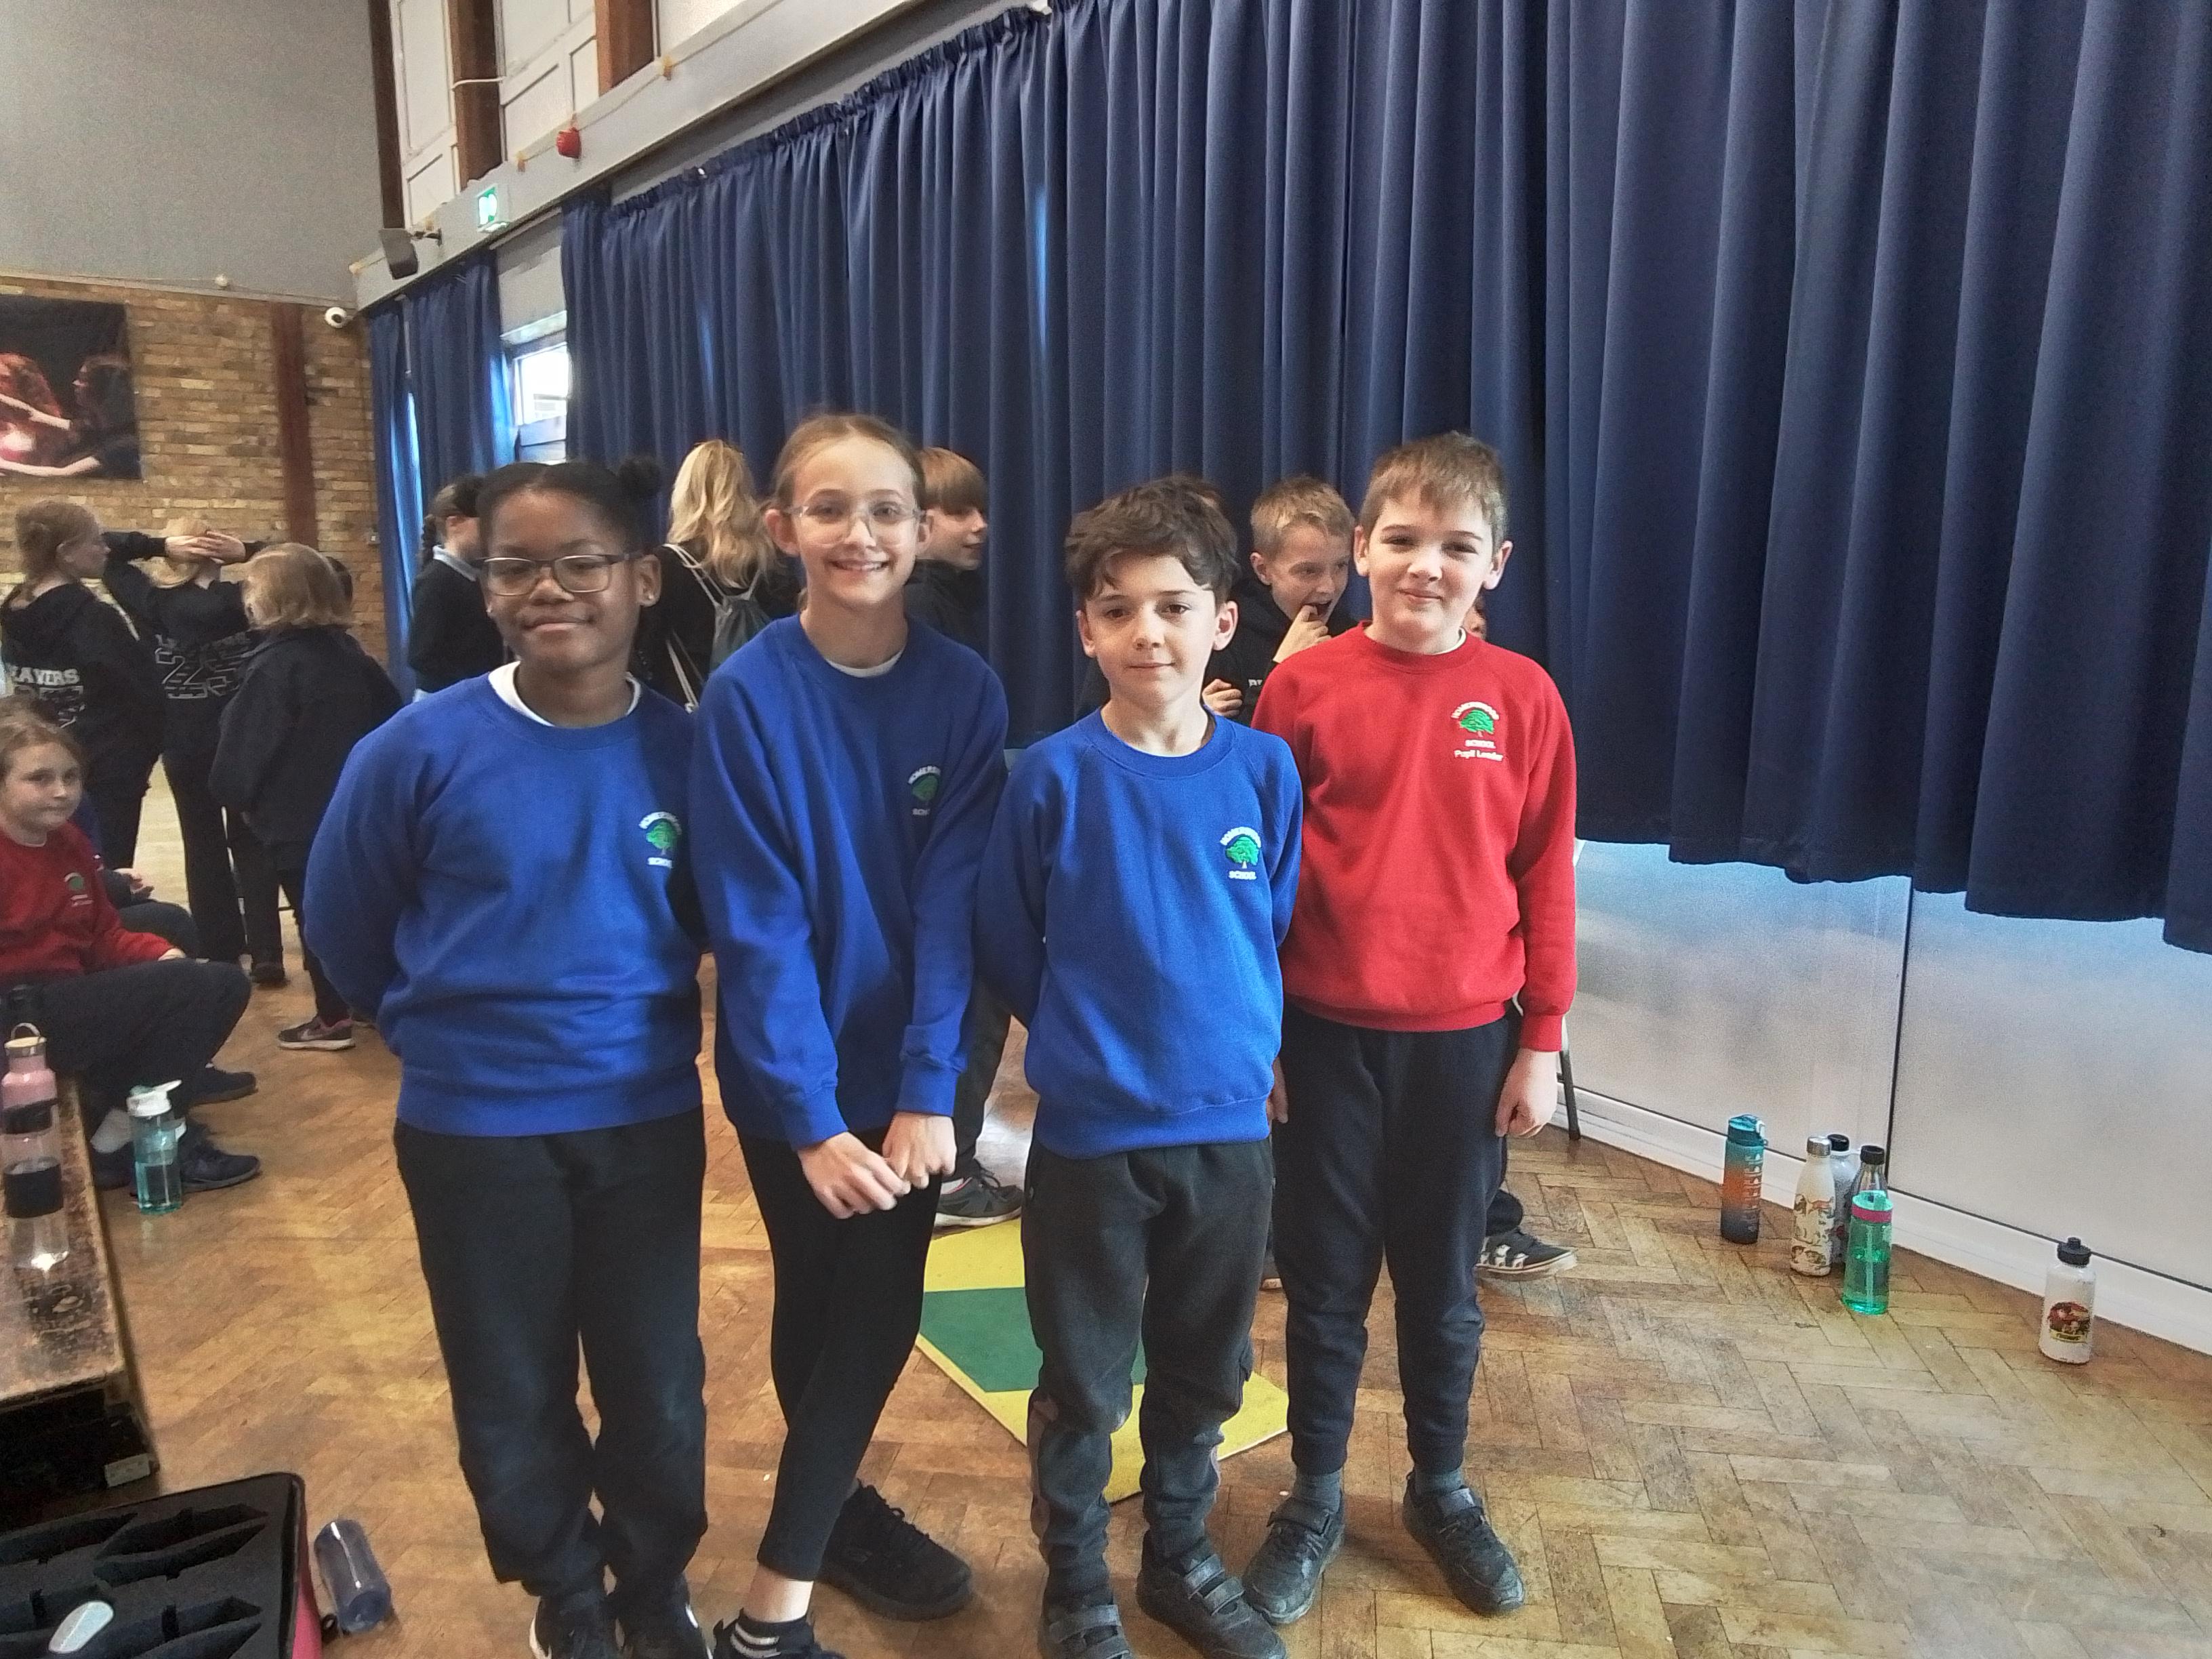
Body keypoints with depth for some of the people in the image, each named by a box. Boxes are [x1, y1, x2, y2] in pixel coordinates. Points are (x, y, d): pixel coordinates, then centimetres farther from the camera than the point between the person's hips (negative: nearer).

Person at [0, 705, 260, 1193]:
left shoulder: (68, 840, 10)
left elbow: (104, 936, 12)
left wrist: (161, 954, -8)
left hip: (70, 998, 9)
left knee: (224, 983, 4)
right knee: (190, 985, -19)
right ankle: (121, 1147, -9)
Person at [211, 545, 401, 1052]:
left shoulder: (273, 666, -15)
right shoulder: (351, 653, 5)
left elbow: (244, 748, -13)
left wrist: (236, 795, 2)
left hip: (298, 818, -7)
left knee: (316, 915, 2)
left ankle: (334, 1018, 10)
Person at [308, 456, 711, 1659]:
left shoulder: (684, 749, -9)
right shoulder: (419, 749, -13)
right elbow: (343, 927, 2)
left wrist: (635, 1018, 8)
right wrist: (457, 1024, 12)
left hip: (648, 1118, 1)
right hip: (473, 1128, 0)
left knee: (659, 1388, 14)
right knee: (511, 1397, 16)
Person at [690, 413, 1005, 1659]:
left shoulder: (966, 691, -7)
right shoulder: (745, 698, -13)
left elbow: (952, 900, -10)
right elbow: (756, 926, -15)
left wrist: (926, 1088, -17)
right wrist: (808, 1117, -19)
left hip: (908, 1069, 4)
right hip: (791, 1076, -3)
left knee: (882, 1309, 13)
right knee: (826, 1304, 9)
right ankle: (837, 1510, 31)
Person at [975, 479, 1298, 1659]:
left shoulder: (1265, 770, -5)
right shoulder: (1053, 776, -12)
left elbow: (1277, 928, 7)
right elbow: (1006, 949, -3)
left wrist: (1228, 1039, 7)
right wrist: (1098, 1040, 5)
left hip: (1231, 1127, 3)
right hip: (1090, 1135, -2)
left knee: (1203, 1373, 20)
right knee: (1082, 1383, 14)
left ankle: (1180, 1560, 43)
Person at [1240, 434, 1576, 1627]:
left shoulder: (1521, 696, -4)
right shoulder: (1303, 686, -6)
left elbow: (1547, 878, 1)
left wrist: (1541, 1042, 2)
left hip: (1465, 1039, 1)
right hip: (1326, 1036, 0)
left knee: (1442, 1283, 17)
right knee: (1324, 1281, 13)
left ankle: (1441, 1490, 39)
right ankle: (1314, 1495, 34)